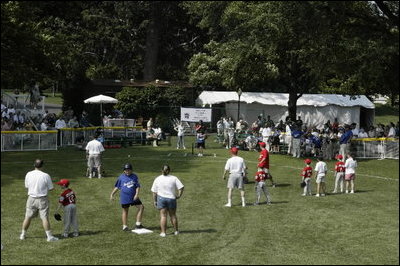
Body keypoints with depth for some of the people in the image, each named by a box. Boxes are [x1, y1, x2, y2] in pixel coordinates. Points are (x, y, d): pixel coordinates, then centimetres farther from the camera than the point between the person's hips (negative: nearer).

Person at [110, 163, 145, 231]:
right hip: (124, 197, -2)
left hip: (134, 197, 2)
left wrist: (137, 194, -16)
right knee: (125, 211, 6)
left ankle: (138, 224, 6)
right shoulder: (121, 177, 0)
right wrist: (112, 194, 3)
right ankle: (125, 226, 17)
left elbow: (138, 186, -1)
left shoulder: (134, 176, 2)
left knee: (141, 207, -3)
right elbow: (117, 187, 8)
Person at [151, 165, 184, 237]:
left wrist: (155, 201, 8)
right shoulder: (174, 178, -2)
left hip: (161, 198, 0)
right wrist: (179, 196, -1)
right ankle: (176, 231, 21)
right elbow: (181, 187, -11)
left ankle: (163, 232, -1)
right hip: (171, 199, 0)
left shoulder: (157, 179, 0)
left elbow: (154, 191, 1)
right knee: (173, 215, 13)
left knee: (163, 216, 2)